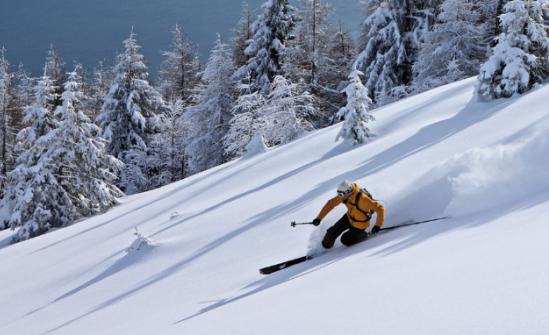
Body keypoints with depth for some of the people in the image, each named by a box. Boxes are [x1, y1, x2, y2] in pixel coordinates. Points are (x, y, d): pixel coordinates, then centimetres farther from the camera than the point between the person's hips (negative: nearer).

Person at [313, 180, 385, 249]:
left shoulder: (362, 199, -40)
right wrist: (319, 218, -12)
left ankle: (363, 235, 25)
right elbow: (331, 203, -10)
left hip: (359, 225, -5)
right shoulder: (345, 195, -20)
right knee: (333, 231, 1)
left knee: (345, 241, 4)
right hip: (349, 218, 5)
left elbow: (380, 209, -34)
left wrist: (378, 226, -38)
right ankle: (326, 245, 29)